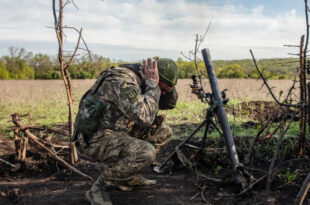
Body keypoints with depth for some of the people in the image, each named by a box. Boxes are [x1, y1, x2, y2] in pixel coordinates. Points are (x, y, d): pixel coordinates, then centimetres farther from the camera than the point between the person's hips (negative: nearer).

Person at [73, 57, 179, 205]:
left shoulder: (140, 80, 5)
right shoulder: (122, 82, -24)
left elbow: (169, 103, 14)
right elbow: (144, 118, -34)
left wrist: (167, 87, -5)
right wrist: (152, 85, -23)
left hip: (117, 134, 10)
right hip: (96, 140, -10)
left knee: (163, 131, 8)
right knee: (146, 152, -30)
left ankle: (130, 177, 13)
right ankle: (100, 187, -10)